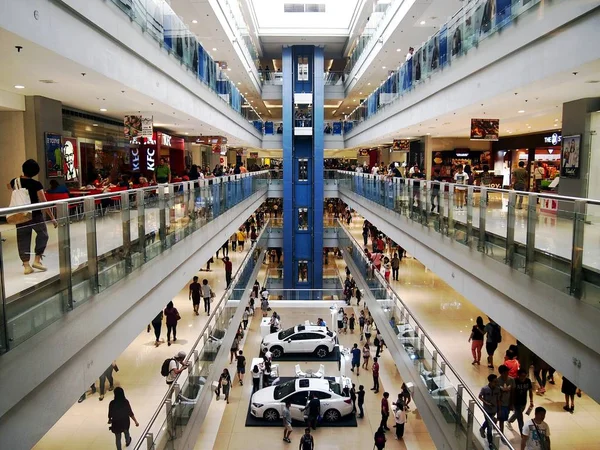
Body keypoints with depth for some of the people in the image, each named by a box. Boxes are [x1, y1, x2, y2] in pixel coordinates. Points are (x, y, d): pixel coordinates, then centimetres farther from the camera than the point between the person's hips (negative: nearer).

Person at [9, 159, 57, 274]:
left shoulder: (15, 182, 0)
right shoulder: (36, 184, -14)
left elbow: (9, 187, 28)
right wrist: (52, 217, -13)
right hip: (35, 215, -4)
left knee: (23, 239, 8)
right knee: (42, 235, 16)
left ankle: (26, 266, 7)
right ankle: (37, 260, 8)